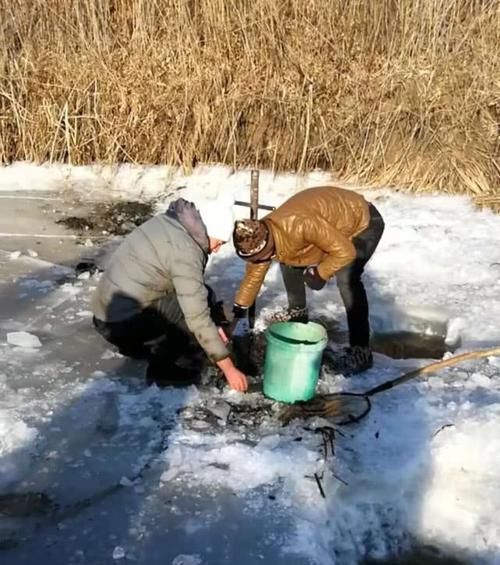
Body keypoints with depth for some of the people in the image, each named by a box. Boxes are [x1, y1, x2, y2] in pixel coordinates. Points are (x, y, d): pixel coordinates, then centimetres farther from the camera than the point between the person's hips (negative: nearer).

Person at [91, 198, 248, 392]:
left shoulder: (169, 223, 5)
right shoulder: (185, 251, -22)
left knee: (199, 296, 14)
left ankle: (138, 345, 16)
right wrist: (229, 368, -14)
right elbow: (198, 317, -21)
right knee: (206, 302, -9)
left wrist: (212, 328, 11)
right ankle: (163, 366, -2)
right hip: (123, 323, -9)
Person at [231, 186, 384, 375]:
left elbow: (345, 252, -32)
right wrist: (238, 309, 5)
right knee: (289, 262, 7)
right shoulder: (261, 238, -14)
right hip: (335, 220, 8)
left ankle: (360, 351, -17)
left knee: (346, 279, -27)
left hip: (364, 222, -8)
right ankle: (298, 315, 28)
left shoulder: (300, 226, -41)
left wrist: (320, 273, -21)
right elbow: (254, 274, 2)